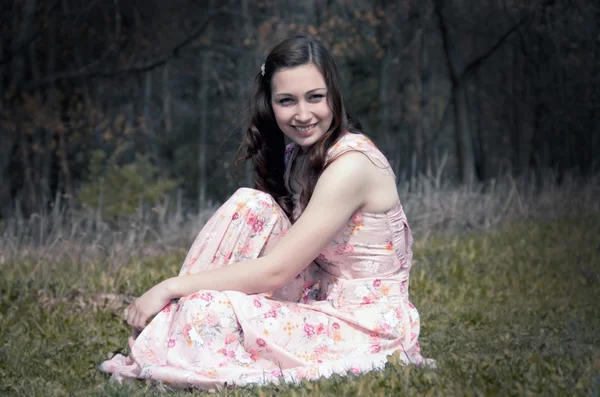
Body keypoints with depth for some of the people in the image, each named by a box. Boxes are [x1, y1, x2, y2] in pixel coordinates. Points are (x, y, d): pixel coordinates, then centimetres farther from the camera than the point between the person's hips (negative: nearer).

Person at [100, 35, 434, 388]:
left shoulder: (351, 164, -20)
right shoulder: (301, 157, 7)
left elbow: (275, 270, -22)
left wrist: (172, 287, -17)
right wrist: (178, 289, -9)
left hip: (370, 327, -8)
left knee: (207, 314, -26)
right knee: (250, 204, -9)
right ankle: (168, 321, -7)